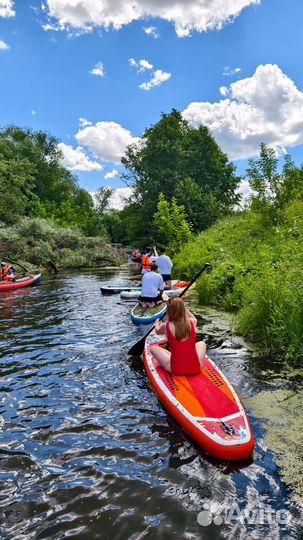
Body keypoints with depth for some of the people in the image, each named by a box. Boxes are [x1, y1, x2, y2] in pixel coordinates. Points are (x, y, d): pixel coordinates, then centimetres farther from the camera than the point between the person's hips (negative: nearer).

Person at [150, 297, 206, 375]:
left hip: (176, 370, -2)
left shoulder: (166, 326, -12)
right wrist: (182, 307, 20)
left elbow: (158, 331, 15)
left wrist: (157, 323, 35)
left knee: (153, 348, 16)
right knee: (201, 343, 29)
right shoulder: (192, 322, -8)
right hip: (196, 368, 3)